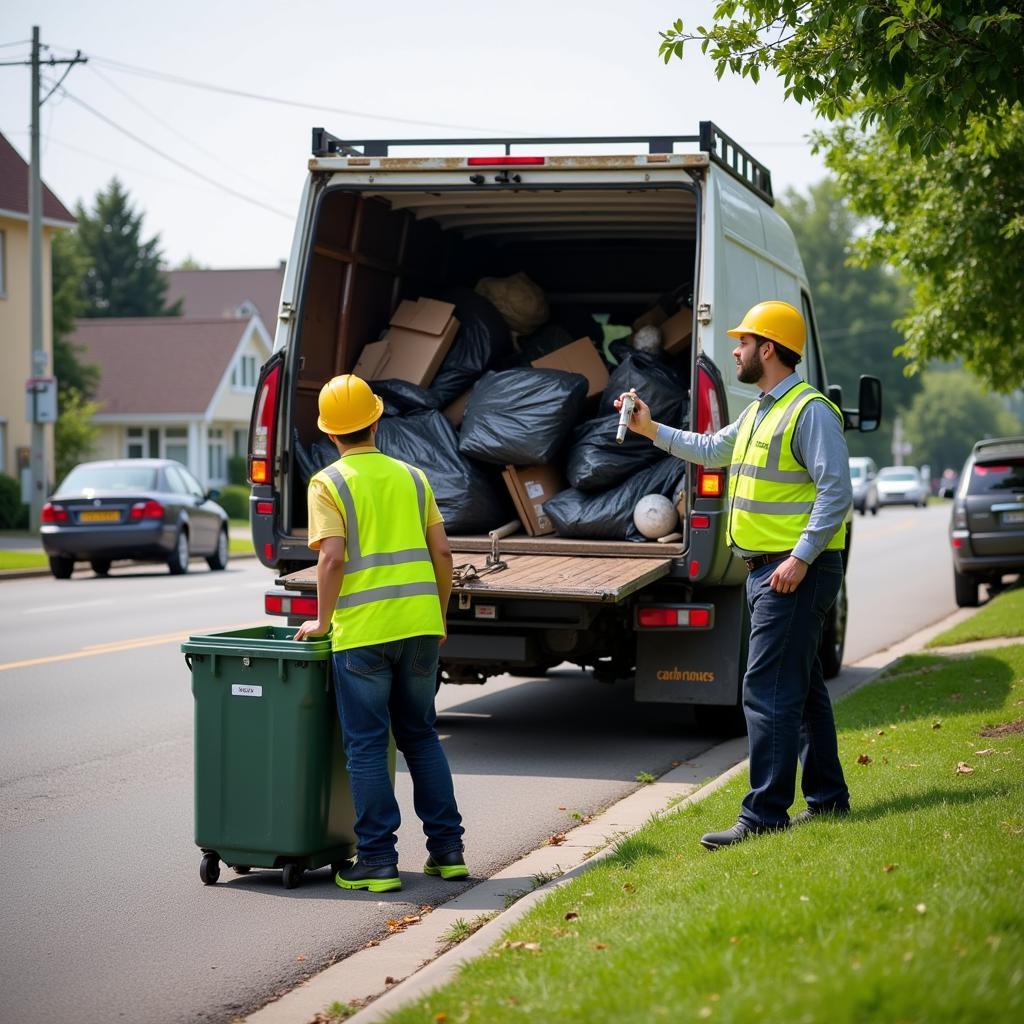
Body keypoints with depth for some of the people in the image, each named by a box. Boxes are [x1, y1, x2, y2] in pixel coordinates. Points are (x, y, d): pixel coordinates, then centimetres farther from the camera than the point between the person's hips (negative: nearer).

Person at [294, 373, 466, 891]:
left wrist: (322, 620, -2)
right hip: (419, 623, 5)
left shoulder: (328, 484, -3)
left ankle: (378, 860, 3)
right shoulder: (411, 477, 12)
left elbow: (333, 558, -14)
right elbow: (441, 553, 10)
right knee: (421, 736, 16)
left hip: (362, 632, -5)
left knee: (366, 745, 2)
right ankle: (447, 849, 17)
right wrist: (439, 618, 19)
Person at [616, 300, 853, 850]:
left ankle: (764, 815, -10)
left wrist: (800, 558, -24)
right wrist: (652, 429, 27)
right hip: (764, 569, 10)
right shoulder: (760, 411, 17)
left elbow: (836, 493, -20)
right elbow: (713, 450, 33)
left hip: (796, 572, -10)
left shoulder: (810, 411, -15)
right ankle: (828, 798, 25)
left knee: (768, 690, -12)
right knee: (802, 686, 16)